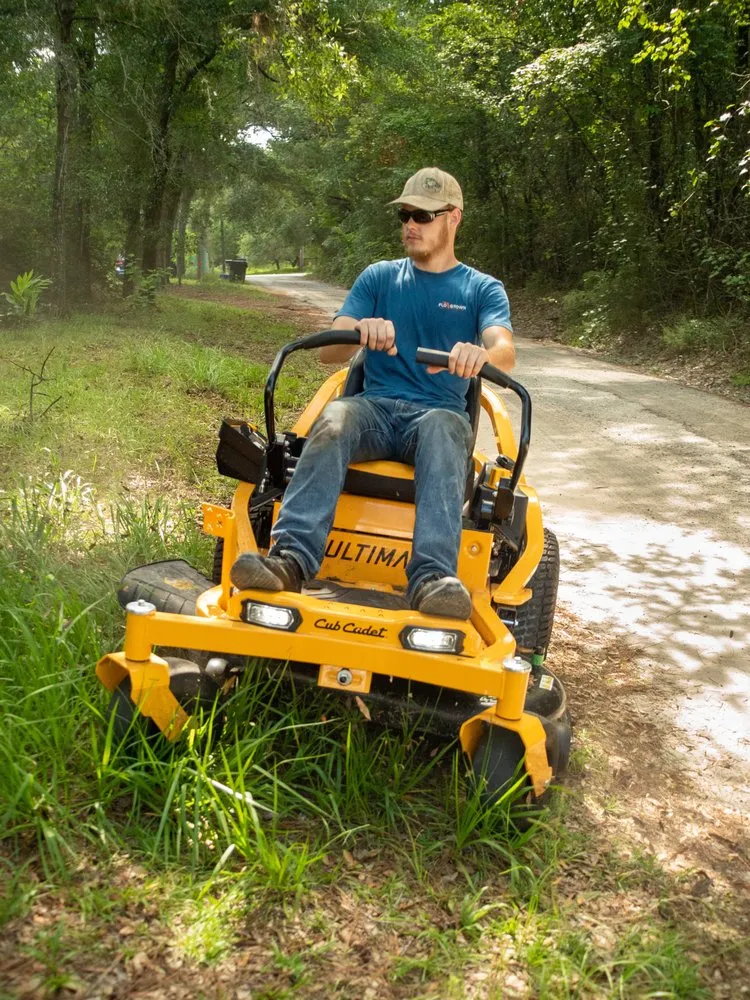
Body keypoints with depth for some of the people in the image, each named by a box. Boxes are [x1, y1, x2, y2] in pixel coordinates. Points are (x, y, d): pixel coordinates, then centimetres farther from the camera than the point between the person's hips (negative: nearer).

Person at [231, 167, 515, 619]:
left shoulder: (483, 289, 13)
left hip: (440, 414, -1)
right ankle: (291, 558, -50)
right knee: (334, 418, -34)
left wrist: (480, 353, -34)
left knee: (442, 428, -38)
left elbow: (505, 352, -8)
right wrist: (361, 330, -20)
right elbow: (329, 352, 5)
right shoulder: (379, 277, 17)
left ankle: (433, 578, -55)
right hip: (376, 407, 1)